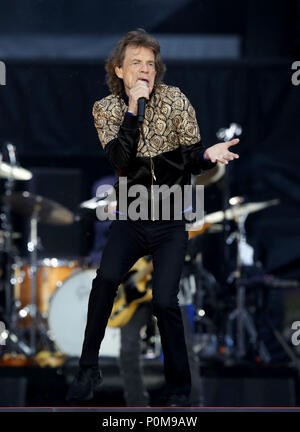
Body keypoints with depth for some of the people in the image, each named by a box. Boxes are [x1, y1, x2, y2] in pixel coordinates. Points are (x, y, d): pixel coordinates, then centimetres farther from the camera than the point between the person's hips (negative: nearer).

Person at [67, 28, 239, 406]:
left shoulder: (175, 100, -3)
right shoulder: (106, 109, -1)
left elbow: (191, 158, -3)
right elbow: (120, 159, -16)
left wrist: (208, 155, -25)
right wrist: (133, 107, -22)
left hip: (170, 223, 0)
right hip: (129, 219, 1)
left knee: (164, 301, -14)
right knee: (106, 279, -25)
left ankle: (178, 388, 5)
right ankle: (89, 371, -11)